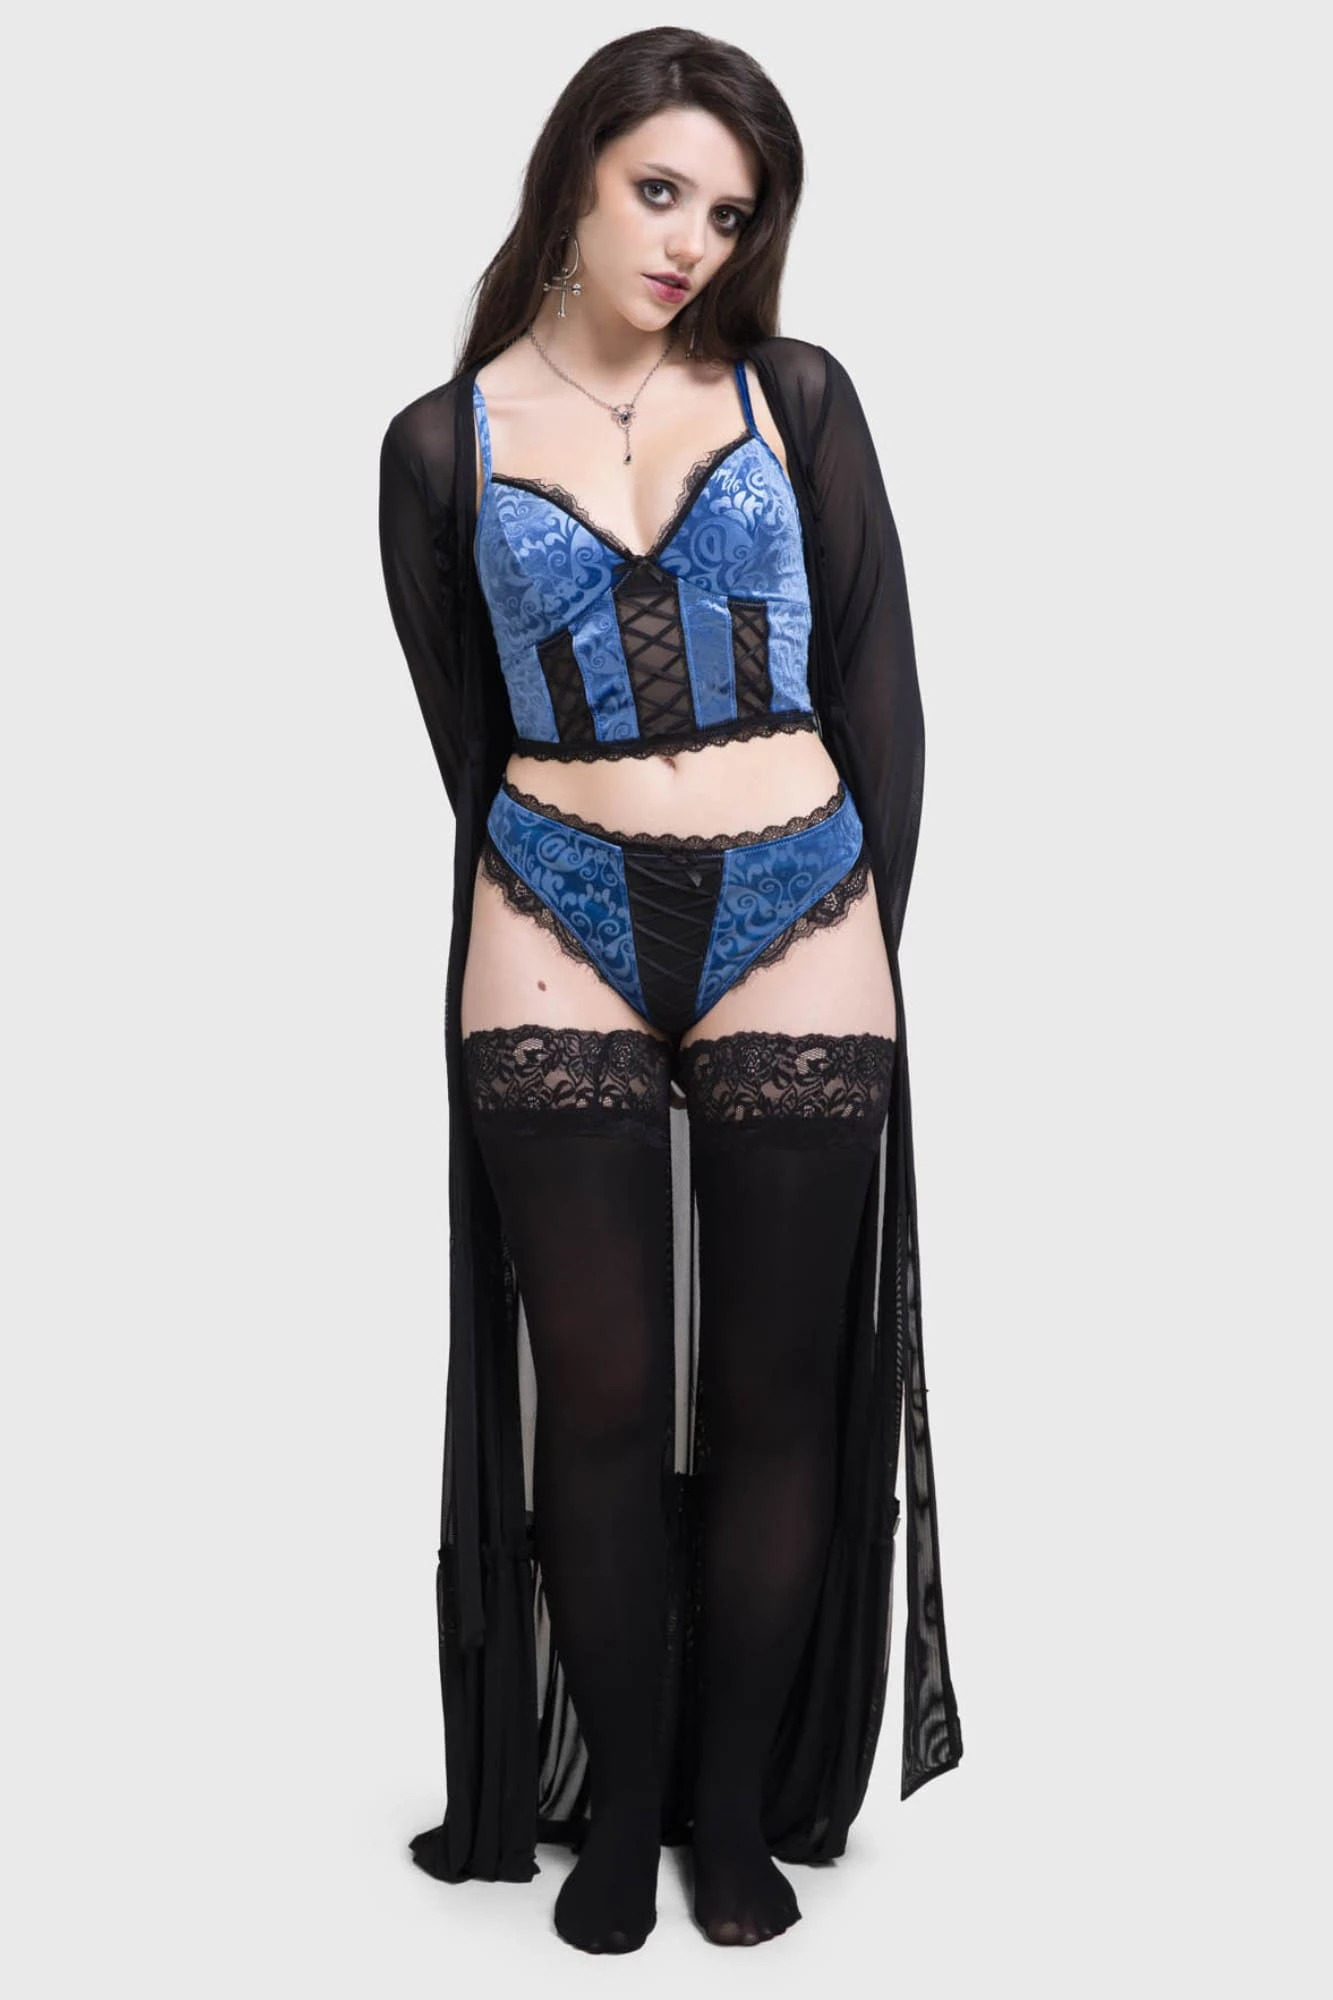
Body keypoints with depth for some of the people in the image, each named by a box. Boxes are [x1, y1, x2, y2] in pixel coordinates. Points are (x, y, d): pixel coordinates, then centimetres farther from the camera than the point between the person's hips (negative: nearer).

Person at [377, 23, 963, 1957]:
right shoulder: (443, 444, 6)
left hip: (798, 944, 1)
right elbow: (469, 743, 11)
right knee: (601, 1399, 2)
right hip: (557, 952, 0)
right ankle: (616, 1815, 21)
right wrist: (605, 913, 10)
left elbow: (880, 699, 7)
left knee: (777, 1403, 5)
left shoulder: (800, 398, 6)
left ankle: (740, 1815, 22)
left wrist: (854, 939, 4)